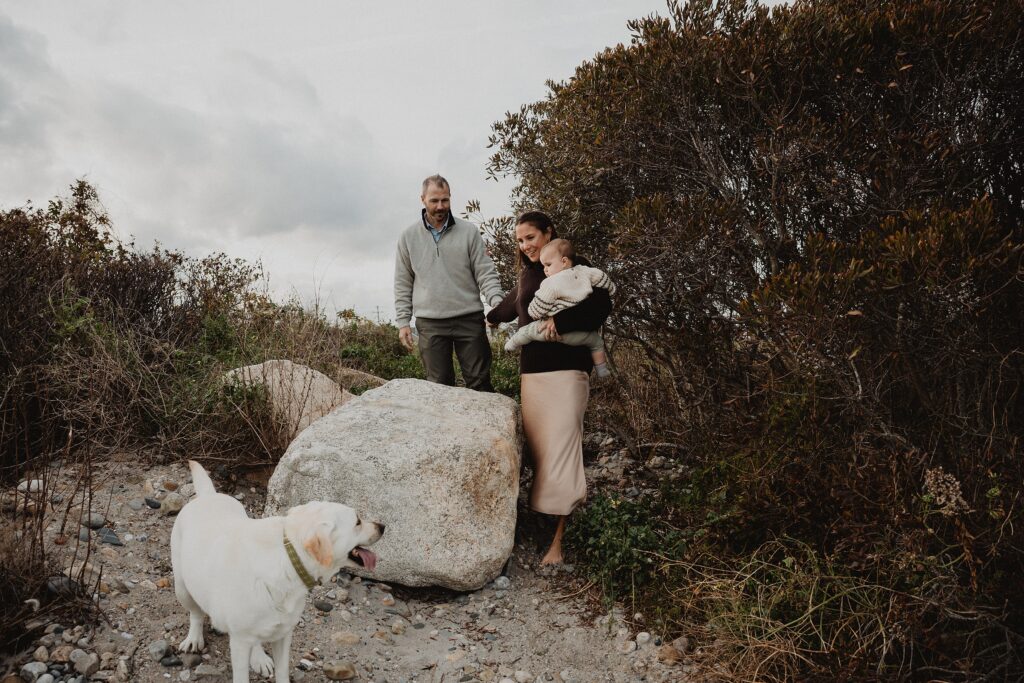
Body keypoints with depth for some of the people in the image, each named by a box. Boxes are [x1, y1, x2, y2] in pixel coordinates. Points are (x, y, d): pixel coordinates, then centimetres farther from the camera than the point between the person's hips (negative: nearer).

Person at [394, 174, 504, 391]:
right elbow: (402, 284, 9)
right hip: (430, 324, 1)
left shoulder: (469, 232, 2)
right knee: (439, 386, 4)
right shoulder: (408, 237, 6)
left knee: (480, 382, 2)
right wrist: (403, 322, 3)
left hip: (470, 319, -1)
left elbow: (486, 273, 0)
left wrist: (498, 305, -15)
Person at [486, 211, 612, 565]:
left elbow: (601, 305, -14)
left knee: (559, 449, -7)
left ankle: (558, 539, -1)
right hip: (531, 372, 6)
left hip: (565, 370, -6)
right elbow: (510, 307, 41)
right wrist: (490, 316, 56)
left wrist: (560, 320, -23)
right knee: (538, 449, 2)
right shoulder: (528, 276, 20)